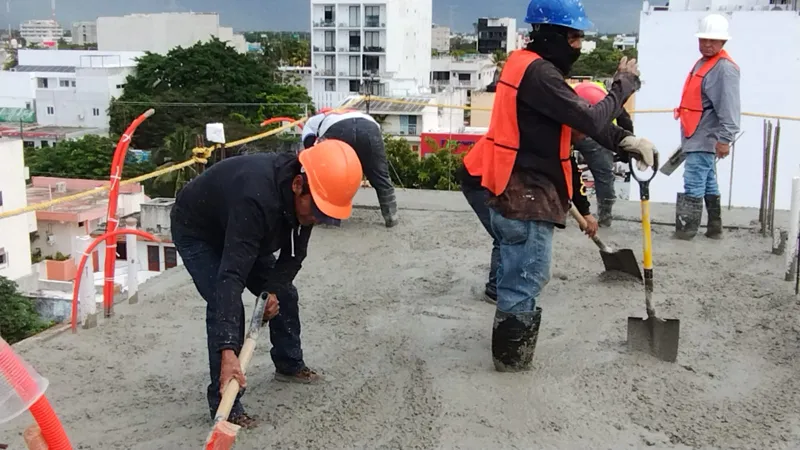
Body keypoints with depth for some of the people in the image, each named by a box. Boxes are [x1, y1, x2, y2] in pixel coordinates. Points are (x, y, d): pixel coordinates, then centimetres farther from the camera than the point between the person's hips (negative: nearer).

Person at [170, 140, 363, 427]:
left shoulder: (302, 197, -21)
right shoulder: (257, 197, -46)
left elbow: (295, 253, -4)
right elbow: (231, 275, -50)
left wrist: (274, 288, -20)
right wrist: (227, 352, -55)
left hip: (242, 234, 7)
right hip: (196, 231, -7)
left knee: (284, 294, 9)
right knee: (226, 305, -22)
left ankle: (289, 365, 32)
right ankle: (224, 403, -11)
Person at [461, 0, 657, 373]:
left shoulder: (528, 63, 13)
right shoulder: (539, 72, -19)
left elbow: (576, 118, 12)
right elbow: (589, 119, -22)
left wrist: (624, 140, 0)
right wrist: (624, 83, -6)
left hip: (517, 191, 11)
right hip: (527, 197, -11)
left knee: (519, 277, 20)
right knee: (525, 281, 0)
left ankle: (511, 350, 34)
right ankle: (512, 360, 13)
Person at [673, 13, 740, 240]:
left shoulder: (725, 68, -16)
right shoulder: (703, 62, 16)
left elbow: (729, 108, -23)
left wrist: (724, 139, -27)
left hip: (704, 139, -11)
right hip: (698, 137, 11)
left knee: (693, 185, -10)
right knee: (708, 184, 16)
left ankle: (685, 229, -6)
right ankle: (714, 228, 24)